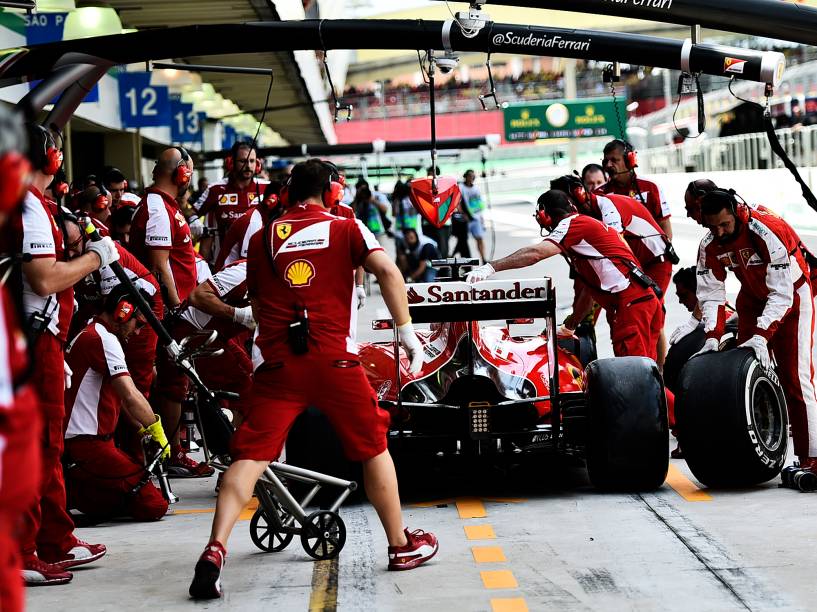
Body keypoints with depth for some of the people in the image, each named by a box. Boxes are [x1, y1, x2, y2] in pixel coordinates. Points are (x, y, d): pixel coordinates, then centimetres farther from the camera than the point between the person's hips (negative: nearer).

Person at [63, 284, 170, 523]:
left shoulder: (88, 335, 20)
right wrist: (157, 431, -8)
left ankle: (69, 488, 5)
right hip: (88, 446, -11)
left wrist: (143, 429, 22)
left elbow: (121, 398, 27)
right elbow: (131, 397, -21)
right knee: (154, 506, -14)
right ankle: (70, 492, -11)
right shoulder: (104, 339, -13)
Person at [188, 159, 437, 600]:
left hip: (276, 361, 1)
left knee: (250, 456, -1)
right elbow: (387, 271, -6)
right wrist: (407, 332, -4)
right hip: (335, 360, -1)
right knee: (374, 448, 15)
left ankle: (215, 550, -18)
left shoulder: (262, 238, 17)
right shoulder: (346, 228, 9)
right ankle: (401, 545, 25)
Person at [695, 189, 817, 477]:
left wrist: (762, 335, -42)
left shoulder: (769, 232, -33)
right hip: (753, 299, 6)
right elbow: (711, 294, -13)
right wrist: (712, 336, -27)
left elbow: (781, 294, -34)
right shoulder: (710, 246, -15)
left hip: (791, 296, -6)